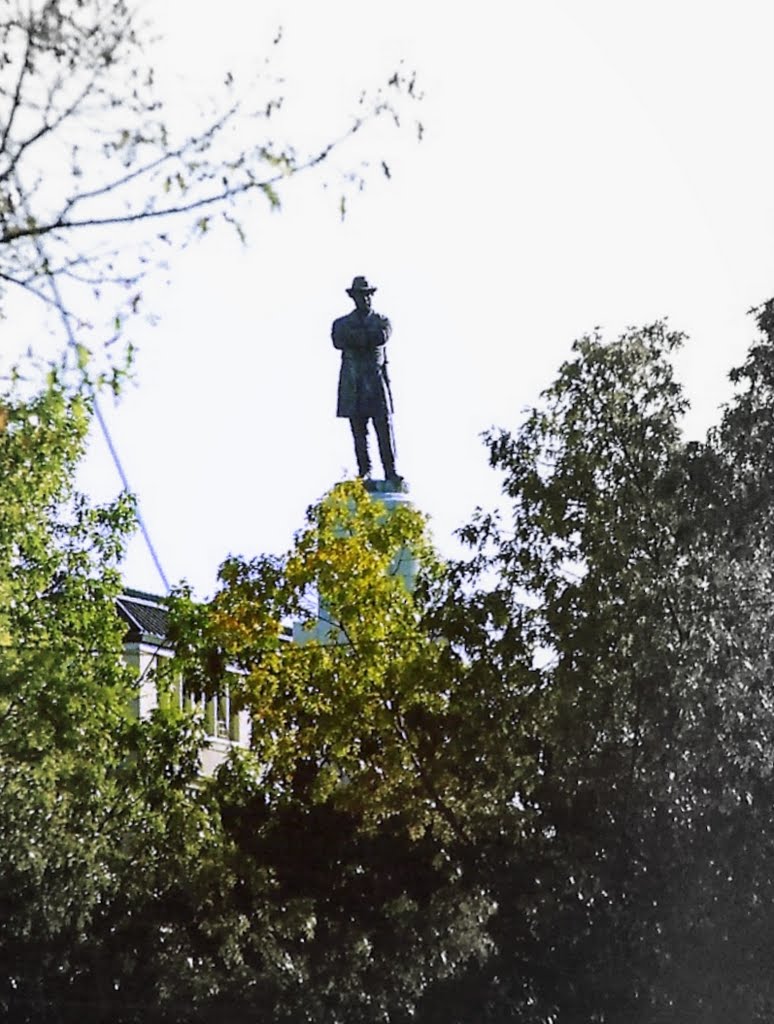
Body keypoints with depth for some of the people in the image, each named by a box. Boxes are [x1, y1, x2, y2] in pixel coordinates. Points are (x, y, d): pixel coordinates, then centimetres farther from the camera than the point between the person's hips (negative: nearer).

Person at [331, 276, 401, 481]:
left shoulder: (381, 321, 13)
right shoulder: (341, 323, 14)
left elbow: (381, 337, -10)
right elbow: (338, 341, -8)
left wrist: (354, 336, -8)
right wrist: (367, 337, -11)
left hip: (377, 382, -1)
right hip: (352, 385, 1)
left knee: (384, 429, -7)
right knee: (359, 433, 0)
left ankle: (390, 472, -8)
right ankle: (364, 473, 3)